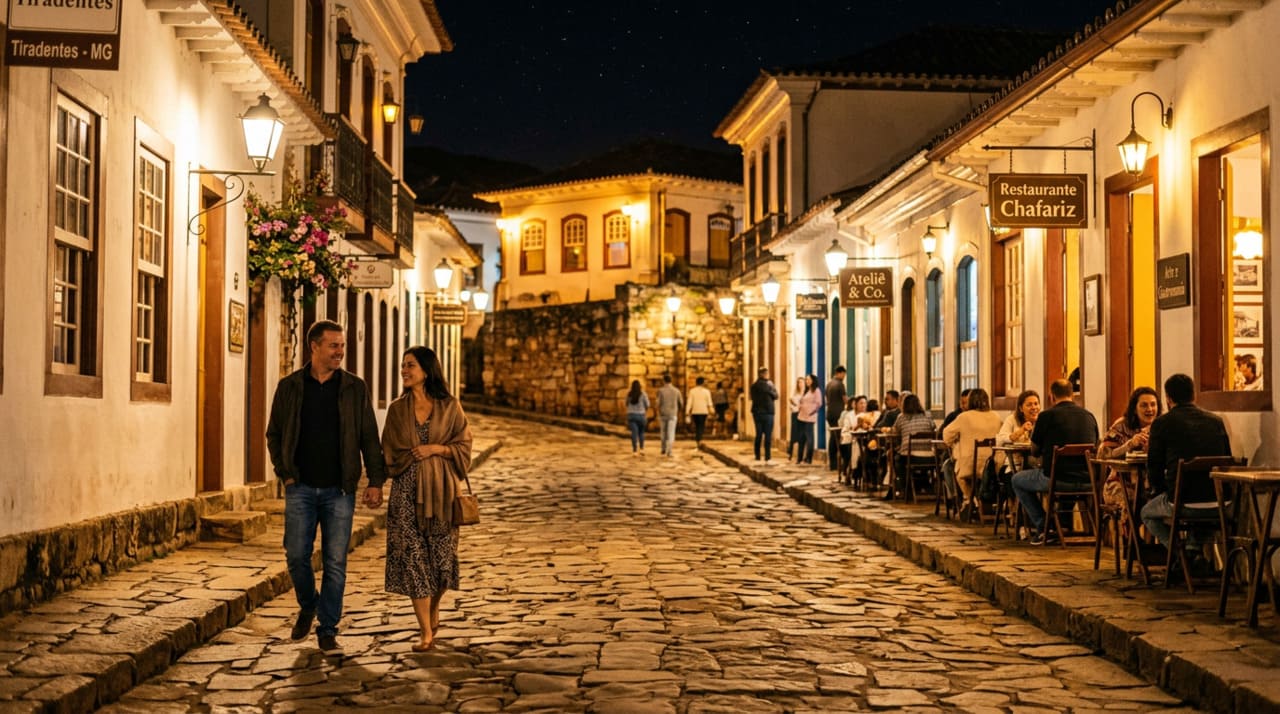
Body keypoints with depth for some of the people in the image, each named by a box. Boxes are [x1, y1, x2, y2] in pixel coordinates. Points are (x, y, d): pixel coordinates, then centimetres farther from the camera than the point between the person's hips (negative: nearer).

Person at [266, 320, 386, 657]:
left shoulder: (355, 388, 2)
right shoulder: (289, 387, 3)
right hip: (301, 489, 0)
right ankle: (308, 607, 30)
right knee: (296, 555, 1)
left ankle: (327, 630, 10)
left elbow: (369, 438, 3)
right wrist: (285, 473, 1)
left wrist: (376, 481, -4)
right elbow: (274, 434, 11)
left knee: (335, 561, 0)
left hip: (340, 490, 0)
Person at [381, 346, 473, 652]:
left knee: (441, 555, 4)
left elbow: (463, 446, 2)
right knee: (412, 557, -6)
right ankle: (426, 631, -3)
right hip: (407, 491, 1)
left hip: (440, 489, -1)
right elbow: (389, 452, 10)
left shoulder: (450, 406, 1)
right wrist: (413, 455, -4)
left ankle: (433, 612, 33)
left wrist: (436, 448, -12)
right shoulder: (397, 409, 7)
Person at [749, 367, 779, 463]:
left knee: (758, 434, 9)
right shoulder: (768, 384, -9)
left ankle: (757, 456, 11)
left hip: (757, 412, 4)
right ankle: (767, 458, -2)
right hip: (767, 412, -4)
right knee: (768, 436, -2)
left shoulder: (754, 385, 5)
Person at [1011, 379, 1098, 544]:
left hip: (1058, 479, -5)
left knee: (1017, 480, 20)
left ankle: (1042, 528, 11)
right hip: (1086, 480, 6)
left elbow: (1035, 451, 5)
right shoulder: (1089, 416, 7)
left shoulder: (1046, 416, -6)